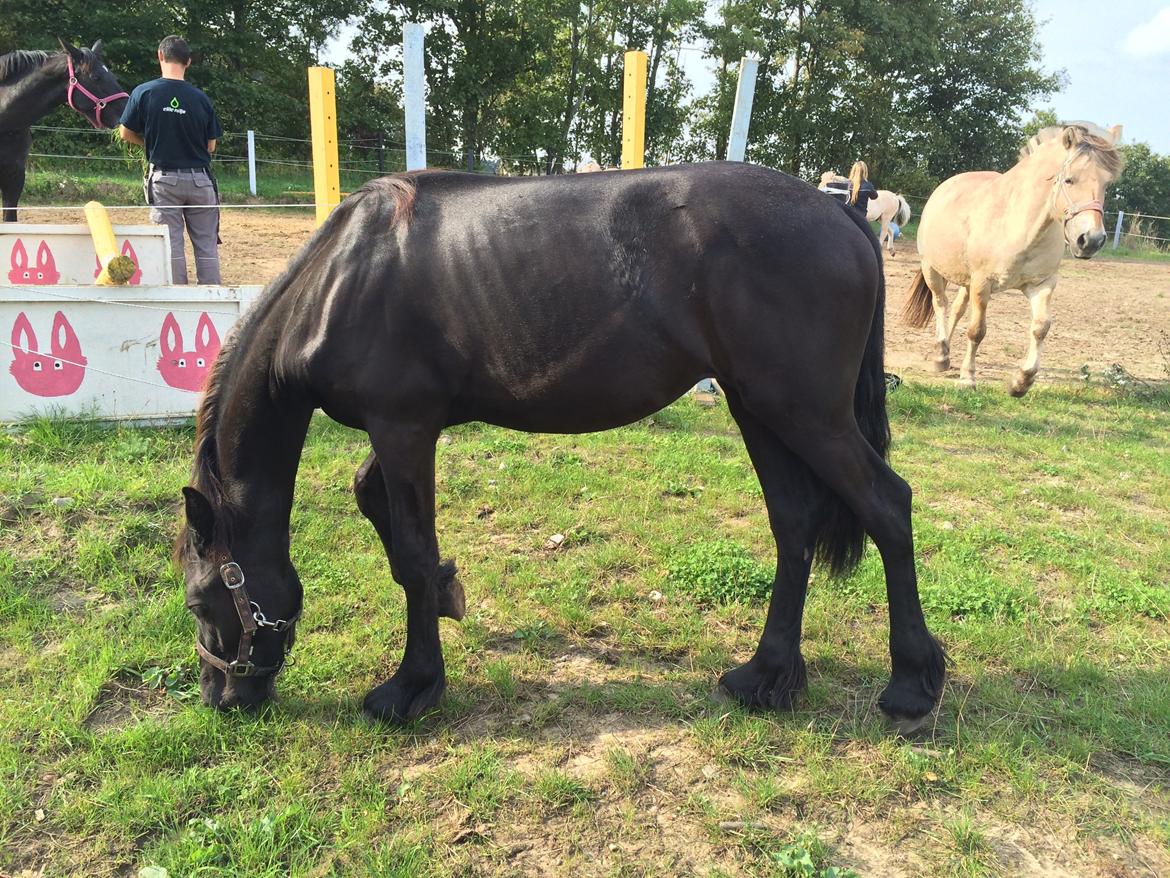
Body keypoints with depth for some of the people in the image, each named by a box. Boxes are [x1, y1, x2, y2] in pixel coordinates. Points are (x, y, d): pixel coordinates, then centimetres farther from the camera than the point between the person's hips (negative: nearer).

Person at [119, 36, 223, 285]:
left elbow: (126, 134, 4)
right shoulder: (202, 98, -2)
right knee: (207, 245, 5)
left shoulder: (144, 92, -4)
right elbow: (211, 146, 4)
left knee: (171, 244, 4)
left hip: (164, 179, -1)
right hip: (200, 179, 1)